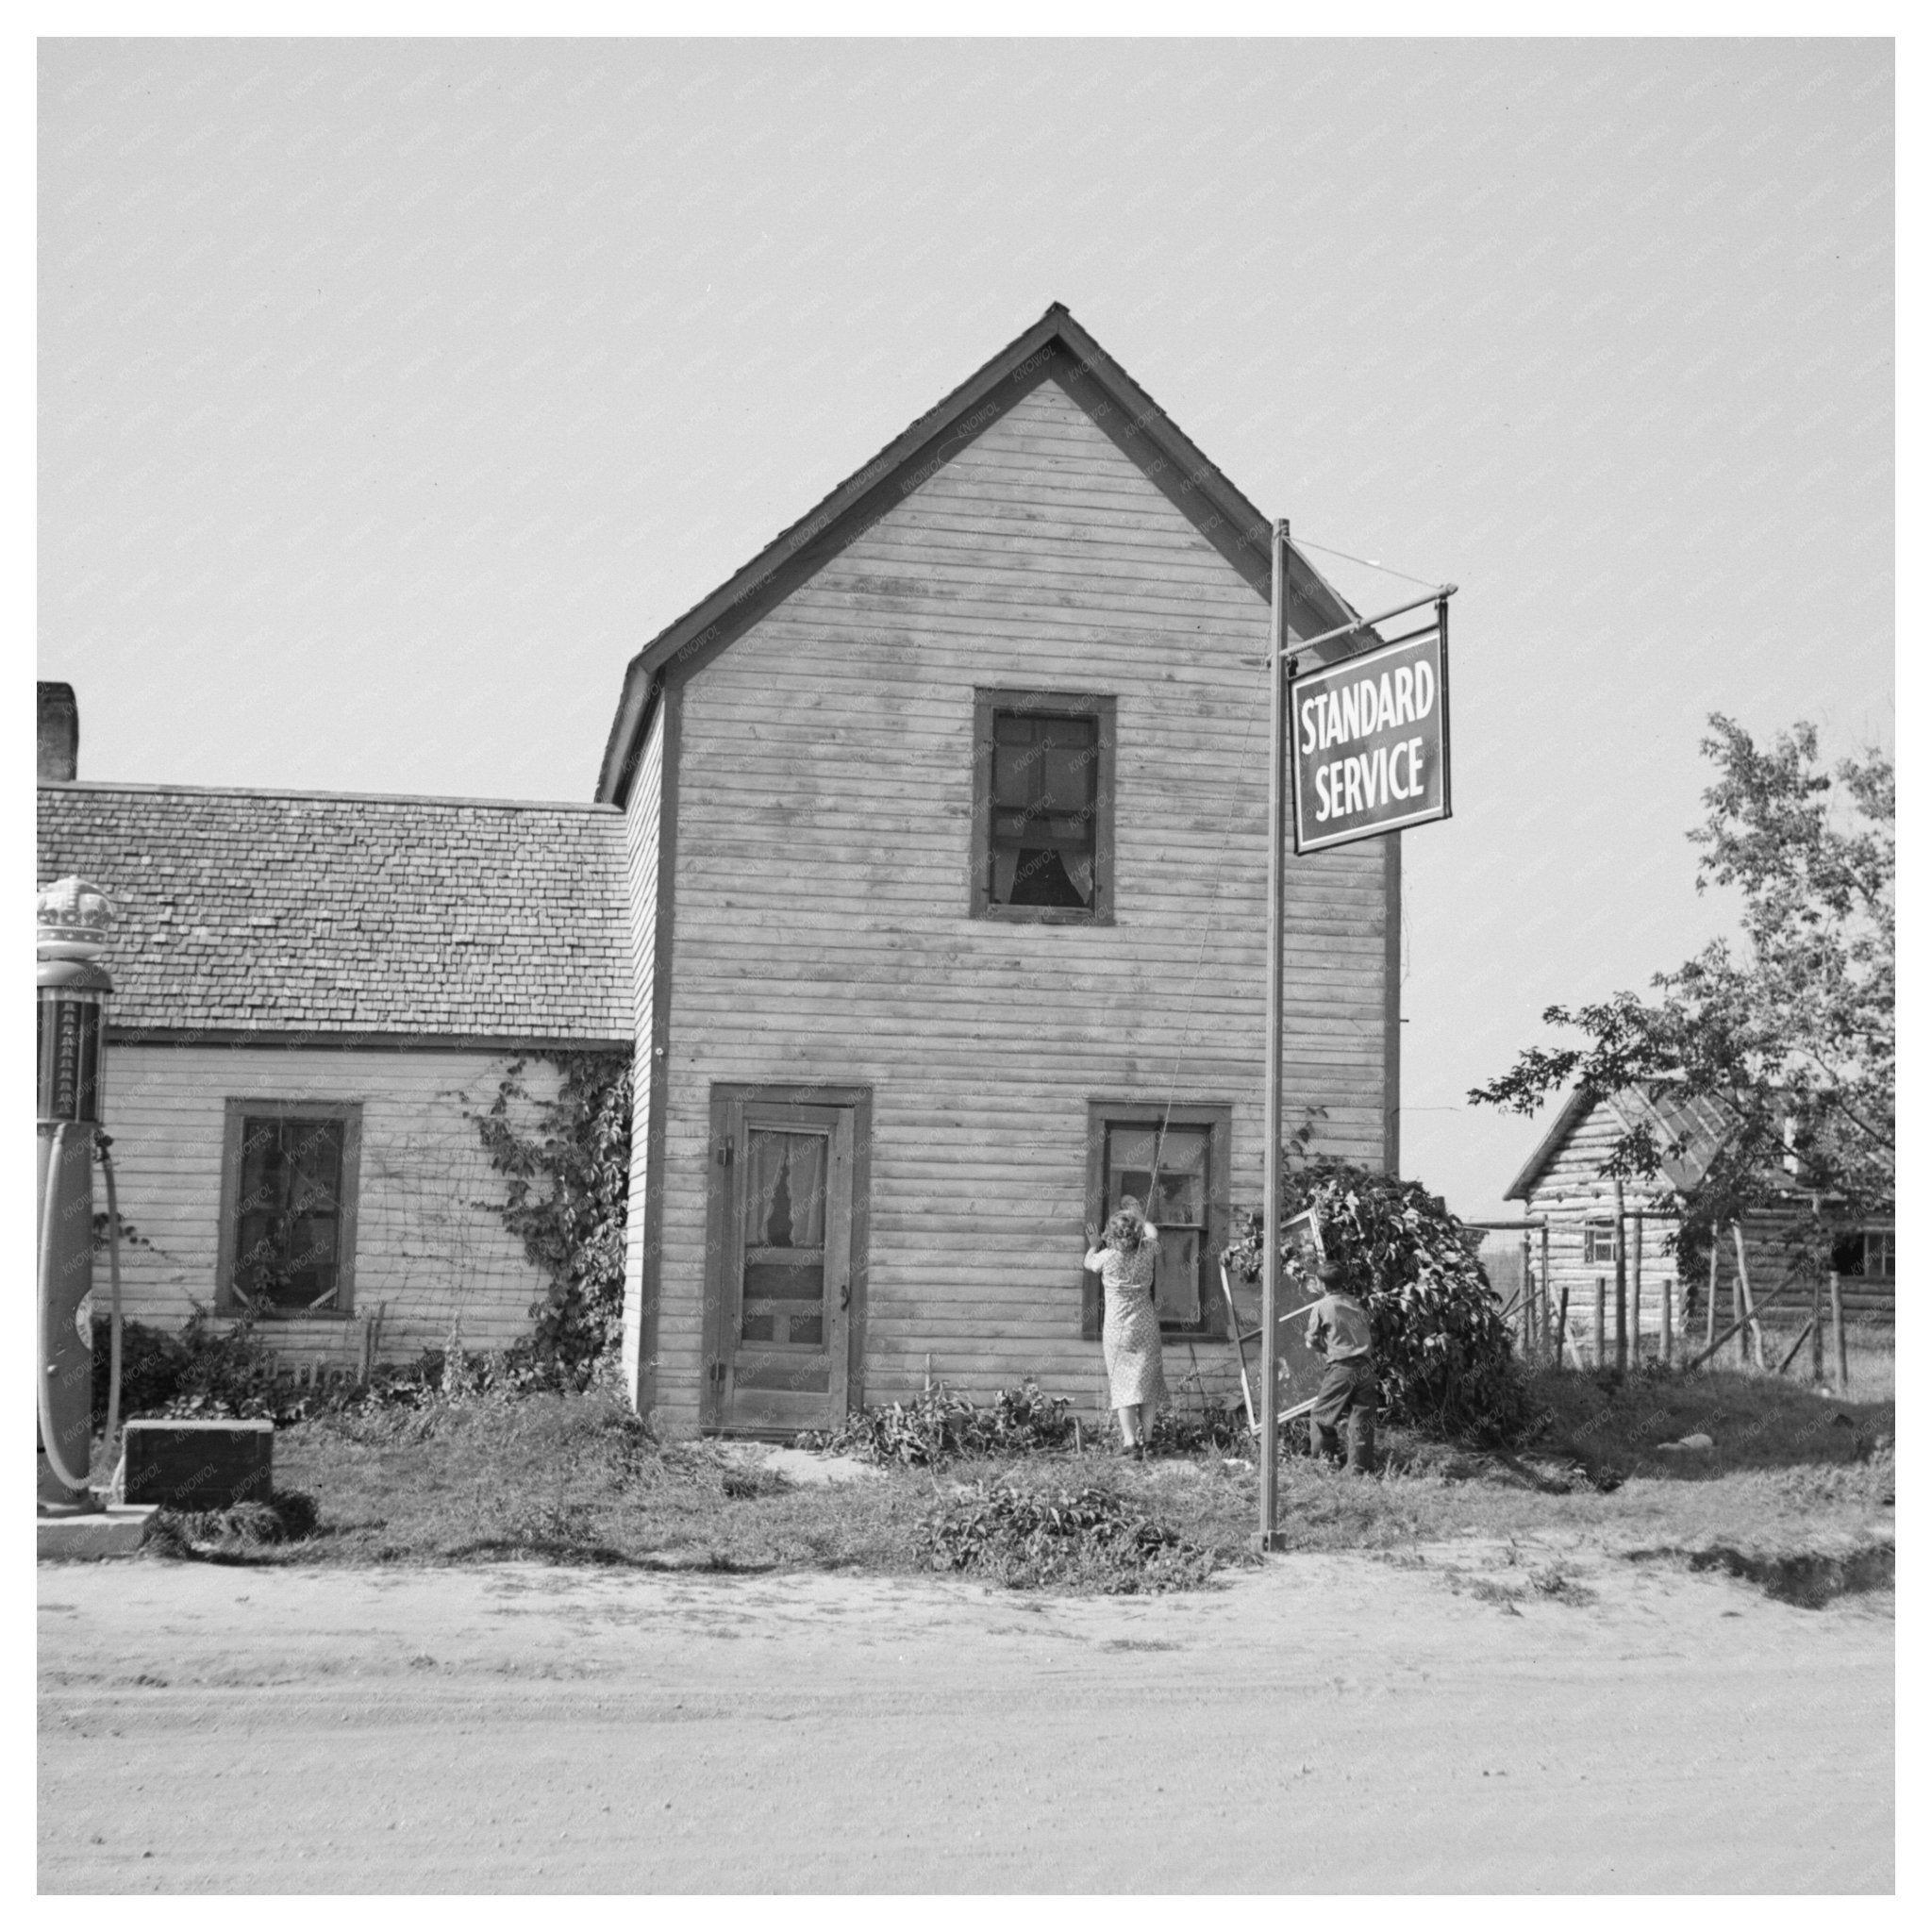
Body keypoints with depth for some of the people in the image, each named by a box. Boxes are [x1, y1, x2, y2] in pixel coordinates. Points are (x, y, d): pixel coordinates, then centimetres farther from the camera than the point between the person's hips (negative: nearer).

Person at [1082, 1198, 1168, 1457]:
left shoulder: (1107, 1257, -12)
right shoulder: (1146, 1252, -6)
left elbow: (1089, 1263, 12)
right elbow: (1152, 1232, 19)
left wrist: (1094, 1245, 31)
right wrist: (1137, 1213, 35)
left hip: (1117, 1328, -2)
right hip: (1146, 1326, 2)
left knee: (1122, 1385, 1)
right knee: (1147, 1382, 12)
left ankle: (1130, 1442, -8)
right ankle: (1146, 1440, 10)